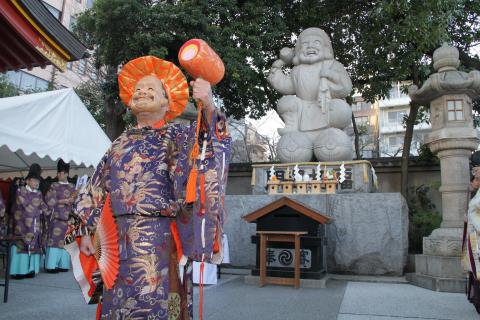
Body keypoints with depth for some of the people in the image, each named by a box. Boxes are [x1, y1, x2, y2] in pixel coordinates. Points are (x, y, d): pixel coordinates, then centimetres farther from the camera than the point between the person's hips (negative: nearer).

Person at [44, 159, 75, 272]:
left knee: (65, 240, 2)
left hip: (67, 217, 3)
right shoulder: (54, 186, 4)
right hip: (56, 216, -3)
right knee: (54, 239, -8)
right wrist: (63, 201, -11)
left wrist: (73, 200, -8)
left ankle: (63, 264, 6)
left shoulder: (72, 187, 13)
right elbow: (49, 200, -6)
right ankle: (51, 265, -5)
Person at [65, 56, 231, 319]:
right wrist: (86, 231, 11)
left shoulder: (175, 135, 1)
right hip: (119, 239, 5)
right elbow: (98, 189, 16)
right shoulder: (121, 142, 15)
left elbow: (206, 139, -21)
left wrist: (208, 106, -40)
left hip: (158, 238, -5)